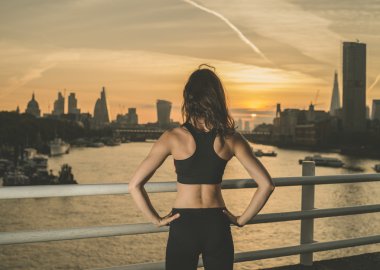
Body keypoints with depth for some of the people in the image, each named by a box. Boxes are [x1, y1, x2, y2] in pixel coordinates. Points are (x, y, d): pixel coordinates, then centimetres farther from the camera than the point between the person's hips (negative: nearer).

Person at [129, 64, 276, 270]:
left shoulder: (174, 137, -10)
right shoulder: (231, 138, -5)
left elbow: (134, 185, -13)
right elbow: (266, 185, -6)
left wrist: (156, 219, -2)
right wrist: (242, 220, 2)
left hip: (183, 225, -1)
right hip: (217, 226, 2)